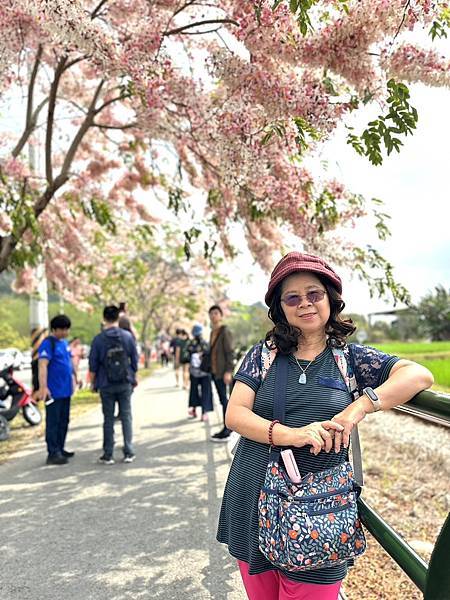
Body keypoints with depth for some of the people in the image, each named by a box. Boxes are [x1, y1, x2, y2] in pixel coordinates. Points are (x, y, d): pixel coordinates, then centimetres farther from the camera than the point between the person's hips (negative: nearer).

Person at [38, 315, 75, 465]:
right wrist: (43, 387, -31)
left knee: (64, 421, 15)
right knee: (53, 422, -4)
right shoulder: (48, 343, -14)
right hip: (54, 391, -9)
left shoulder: (64, 342, 13)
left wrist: (73, 379, 28)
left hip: (66, 390, 9)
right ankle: (53, 454, 0)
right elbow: (43, 366, -23)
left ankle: (60, 449, 24)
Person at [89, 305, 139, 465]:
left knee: (108, 419, 7)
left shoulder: (98, 339, -6)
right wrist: (133, 378, 15)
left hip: (106, 385, -1)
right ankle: (128, 453, 7)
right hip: (125, 384, 1)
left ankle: (108, 455, 10)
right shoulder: (127, 336, -3)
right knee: (126, 417, 7)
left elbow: (93, 365, -2)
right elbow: (135, 360, 2)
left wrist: (93, 382, 11)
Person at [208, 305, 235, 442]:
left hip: (222, 371, -8)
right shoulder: (213, 332, 15)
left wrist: (228, 371, -20)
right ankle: (228, 427, 20)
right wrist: (211, 369, 13)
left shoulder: (225, 331, -10)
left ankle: (226, 431, -2)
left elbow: (229, 352, -14)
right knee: (222, 399, 12)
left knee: (224, 399, -6)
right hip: (214, 371, 8)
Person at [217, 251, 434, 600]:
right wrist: (291, 434, -22)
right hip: (253, 505, 2)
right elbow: (235, 415, -5)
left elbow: (420, 375, -10)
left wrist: (359, 408, -23)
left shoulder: (351, 357, 3)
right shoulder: (264, 354, 4)